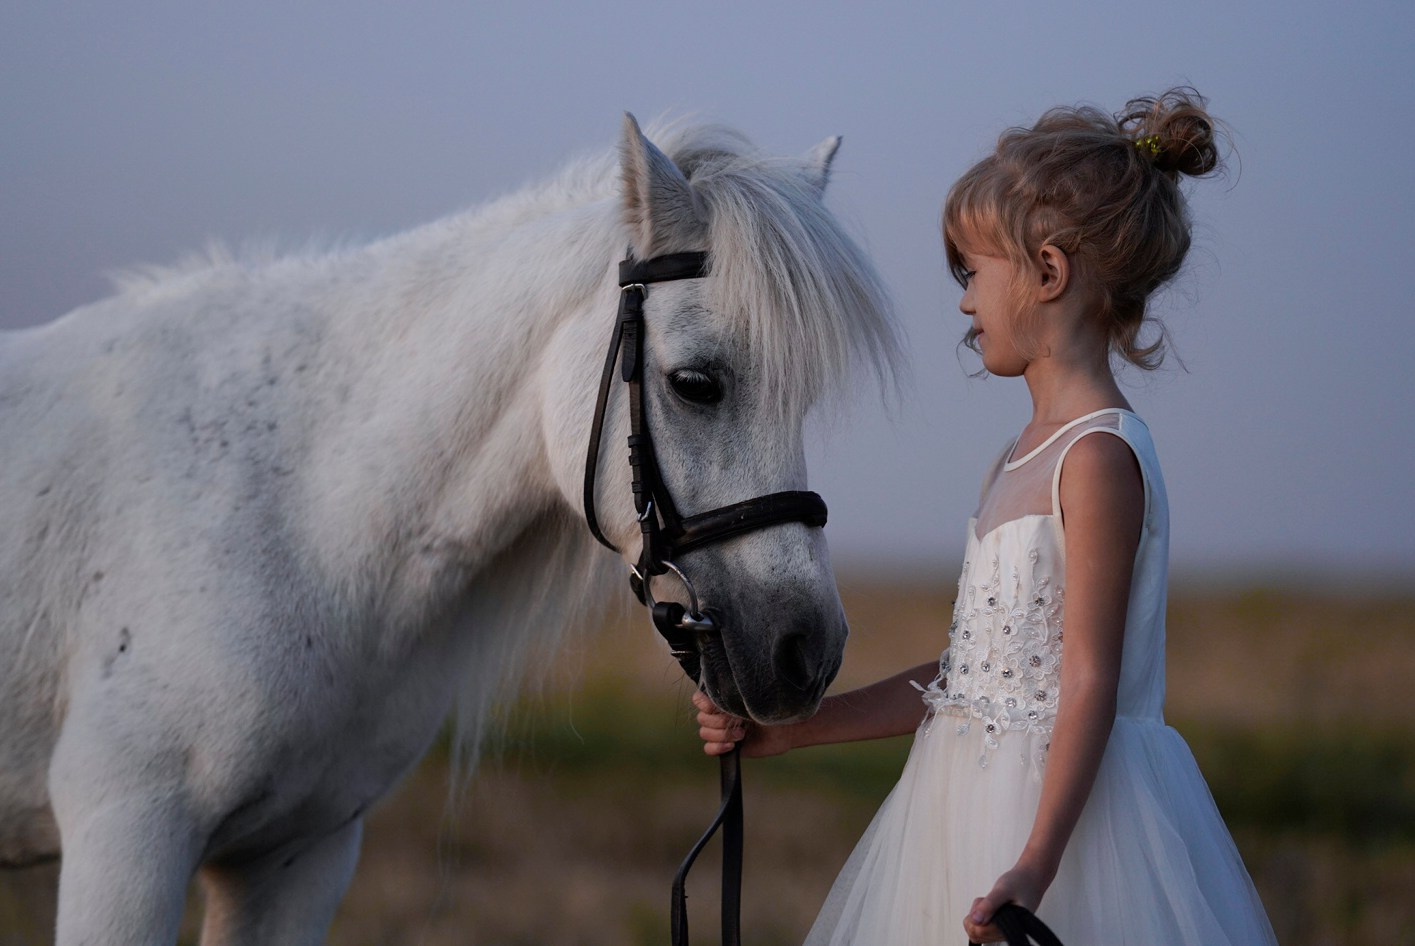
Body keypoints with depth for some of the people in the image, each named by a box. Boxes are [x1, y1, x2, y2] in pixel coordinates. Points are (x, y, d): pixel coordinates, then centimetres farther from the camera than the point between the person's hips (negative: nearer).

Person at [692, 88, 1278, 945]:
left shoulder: (1097, 456, -14)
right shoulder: (1019, 463, 14)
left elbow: (1090, 679, -19)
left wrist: (1035, 866, -27)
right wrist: (789, 732, 17)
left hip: (1061, 804, -9)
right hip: (972, 804, 9)